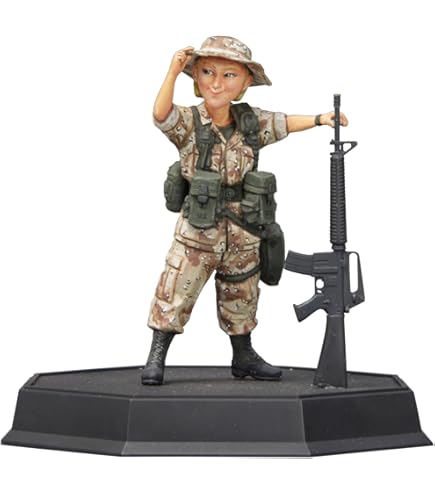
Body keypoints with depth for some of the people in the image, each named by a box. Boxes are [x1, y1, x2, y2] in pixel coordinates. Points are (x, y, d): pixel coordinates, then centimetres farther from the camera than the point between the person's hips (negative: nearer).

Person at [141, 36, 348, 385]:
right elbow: (161, 115, -31)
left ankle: (244, 357, 32)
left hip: (242, 235, 4)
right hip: (197, 233, -4)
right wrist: (173, 74, -41)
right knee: (174, 295, -3)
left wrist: (319, 119, 9)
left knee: (241, 300, 17)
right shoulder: (188, 122, -12)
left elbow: (284, 123, 17)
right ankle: (157, 356, 9)